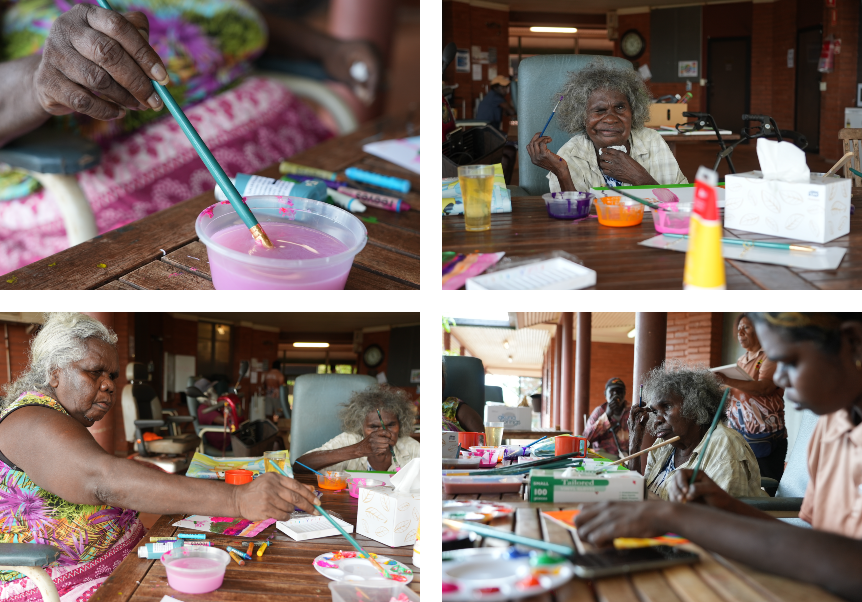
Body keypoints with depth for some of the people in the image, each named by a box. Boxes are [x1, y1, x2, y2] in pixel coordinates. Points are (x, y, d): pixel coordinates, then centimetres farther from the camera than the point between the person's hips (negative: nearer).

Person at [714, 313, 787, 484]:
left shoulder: (770, 356, -4)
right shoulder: (741, 360, 18)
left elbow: (764, 388, -21)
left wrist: (728, 381, -30)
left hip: (763, 436, -7)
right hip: (738, 433, 7)